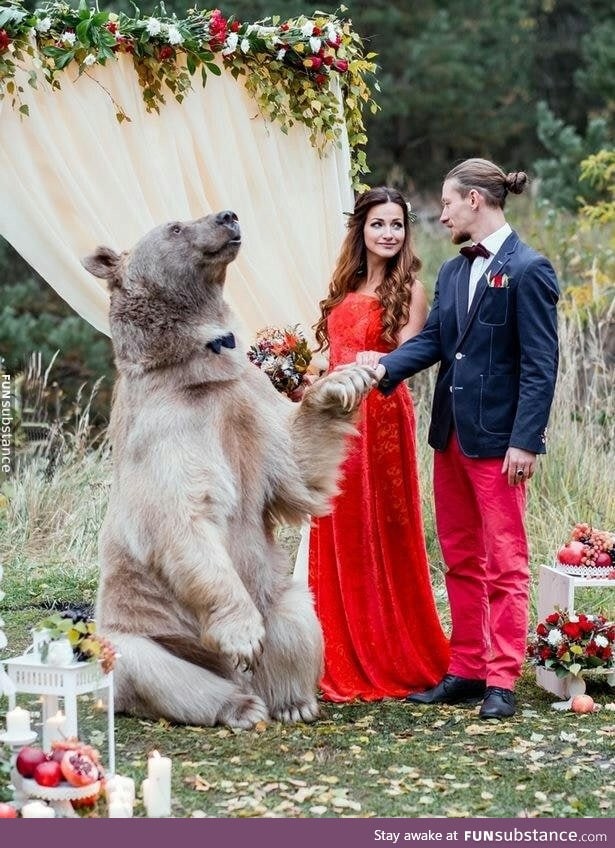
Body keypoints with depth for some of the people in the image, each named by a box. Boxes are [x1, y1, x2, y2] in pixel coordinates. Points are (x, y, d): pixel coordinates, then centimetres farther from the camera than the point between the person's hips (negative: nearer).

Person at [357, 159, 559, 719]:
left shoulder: (528, 269, -11)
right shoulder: (453, 271, 13)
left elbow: (541, 363, -14)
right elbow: (432, 338, 5)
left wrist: (525, 441, -19)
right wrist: (385, 366, -13)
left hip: (498, 440, -8)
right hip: (452, 435, 8)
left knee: (504, 563, 0)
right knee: (461, 561, 13)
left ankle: (501, 682, 5)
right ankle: (467, 671, 22)